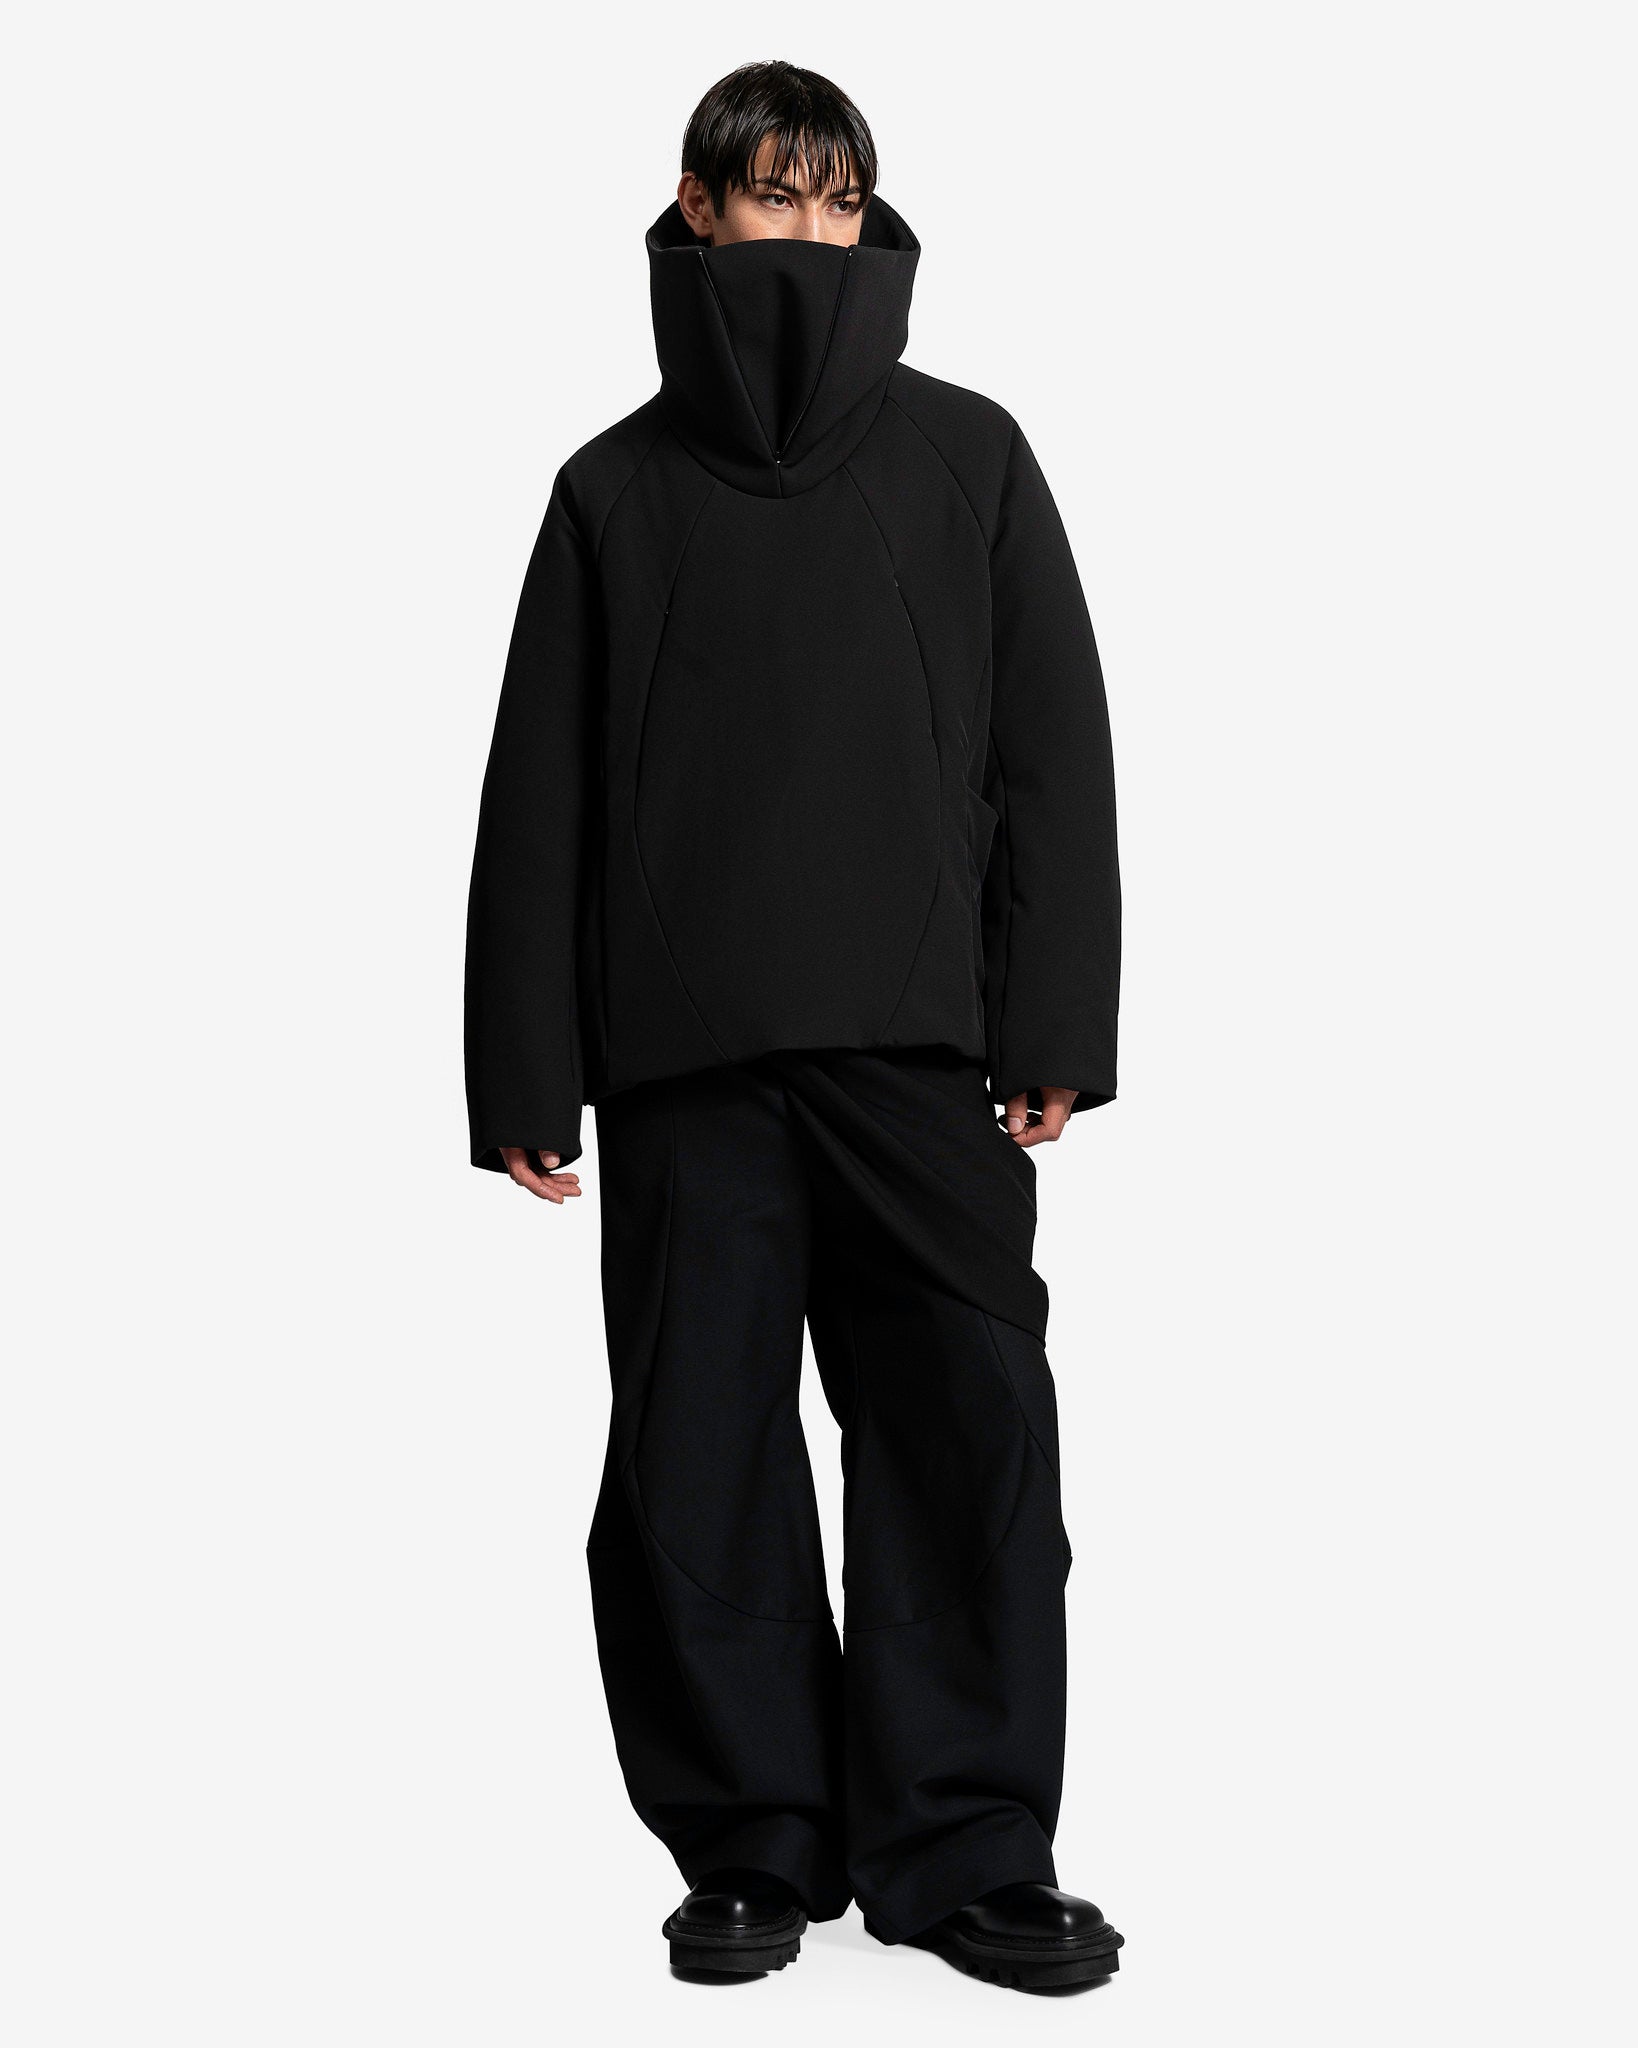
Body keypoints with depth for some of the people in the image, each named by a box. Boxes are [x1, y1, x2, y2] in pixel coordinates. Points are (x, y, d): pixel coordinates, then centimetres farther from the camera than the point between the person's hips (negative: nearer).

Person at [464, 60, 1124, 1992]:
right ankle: (753, 1847, 13)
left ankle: (965, 1850, 8)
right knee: (700, 1454, 2)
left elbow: (1052, 751, 7)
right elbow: (539, 795, 10)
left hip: (917, 1041, 0)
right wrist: (527, 1073, 3)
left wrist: (1052, 1025, -3)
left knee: (968, 1431, -3)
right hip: (684, 1054, 1)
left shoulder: (966, 457, 12)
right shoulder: (617, 489, 13)